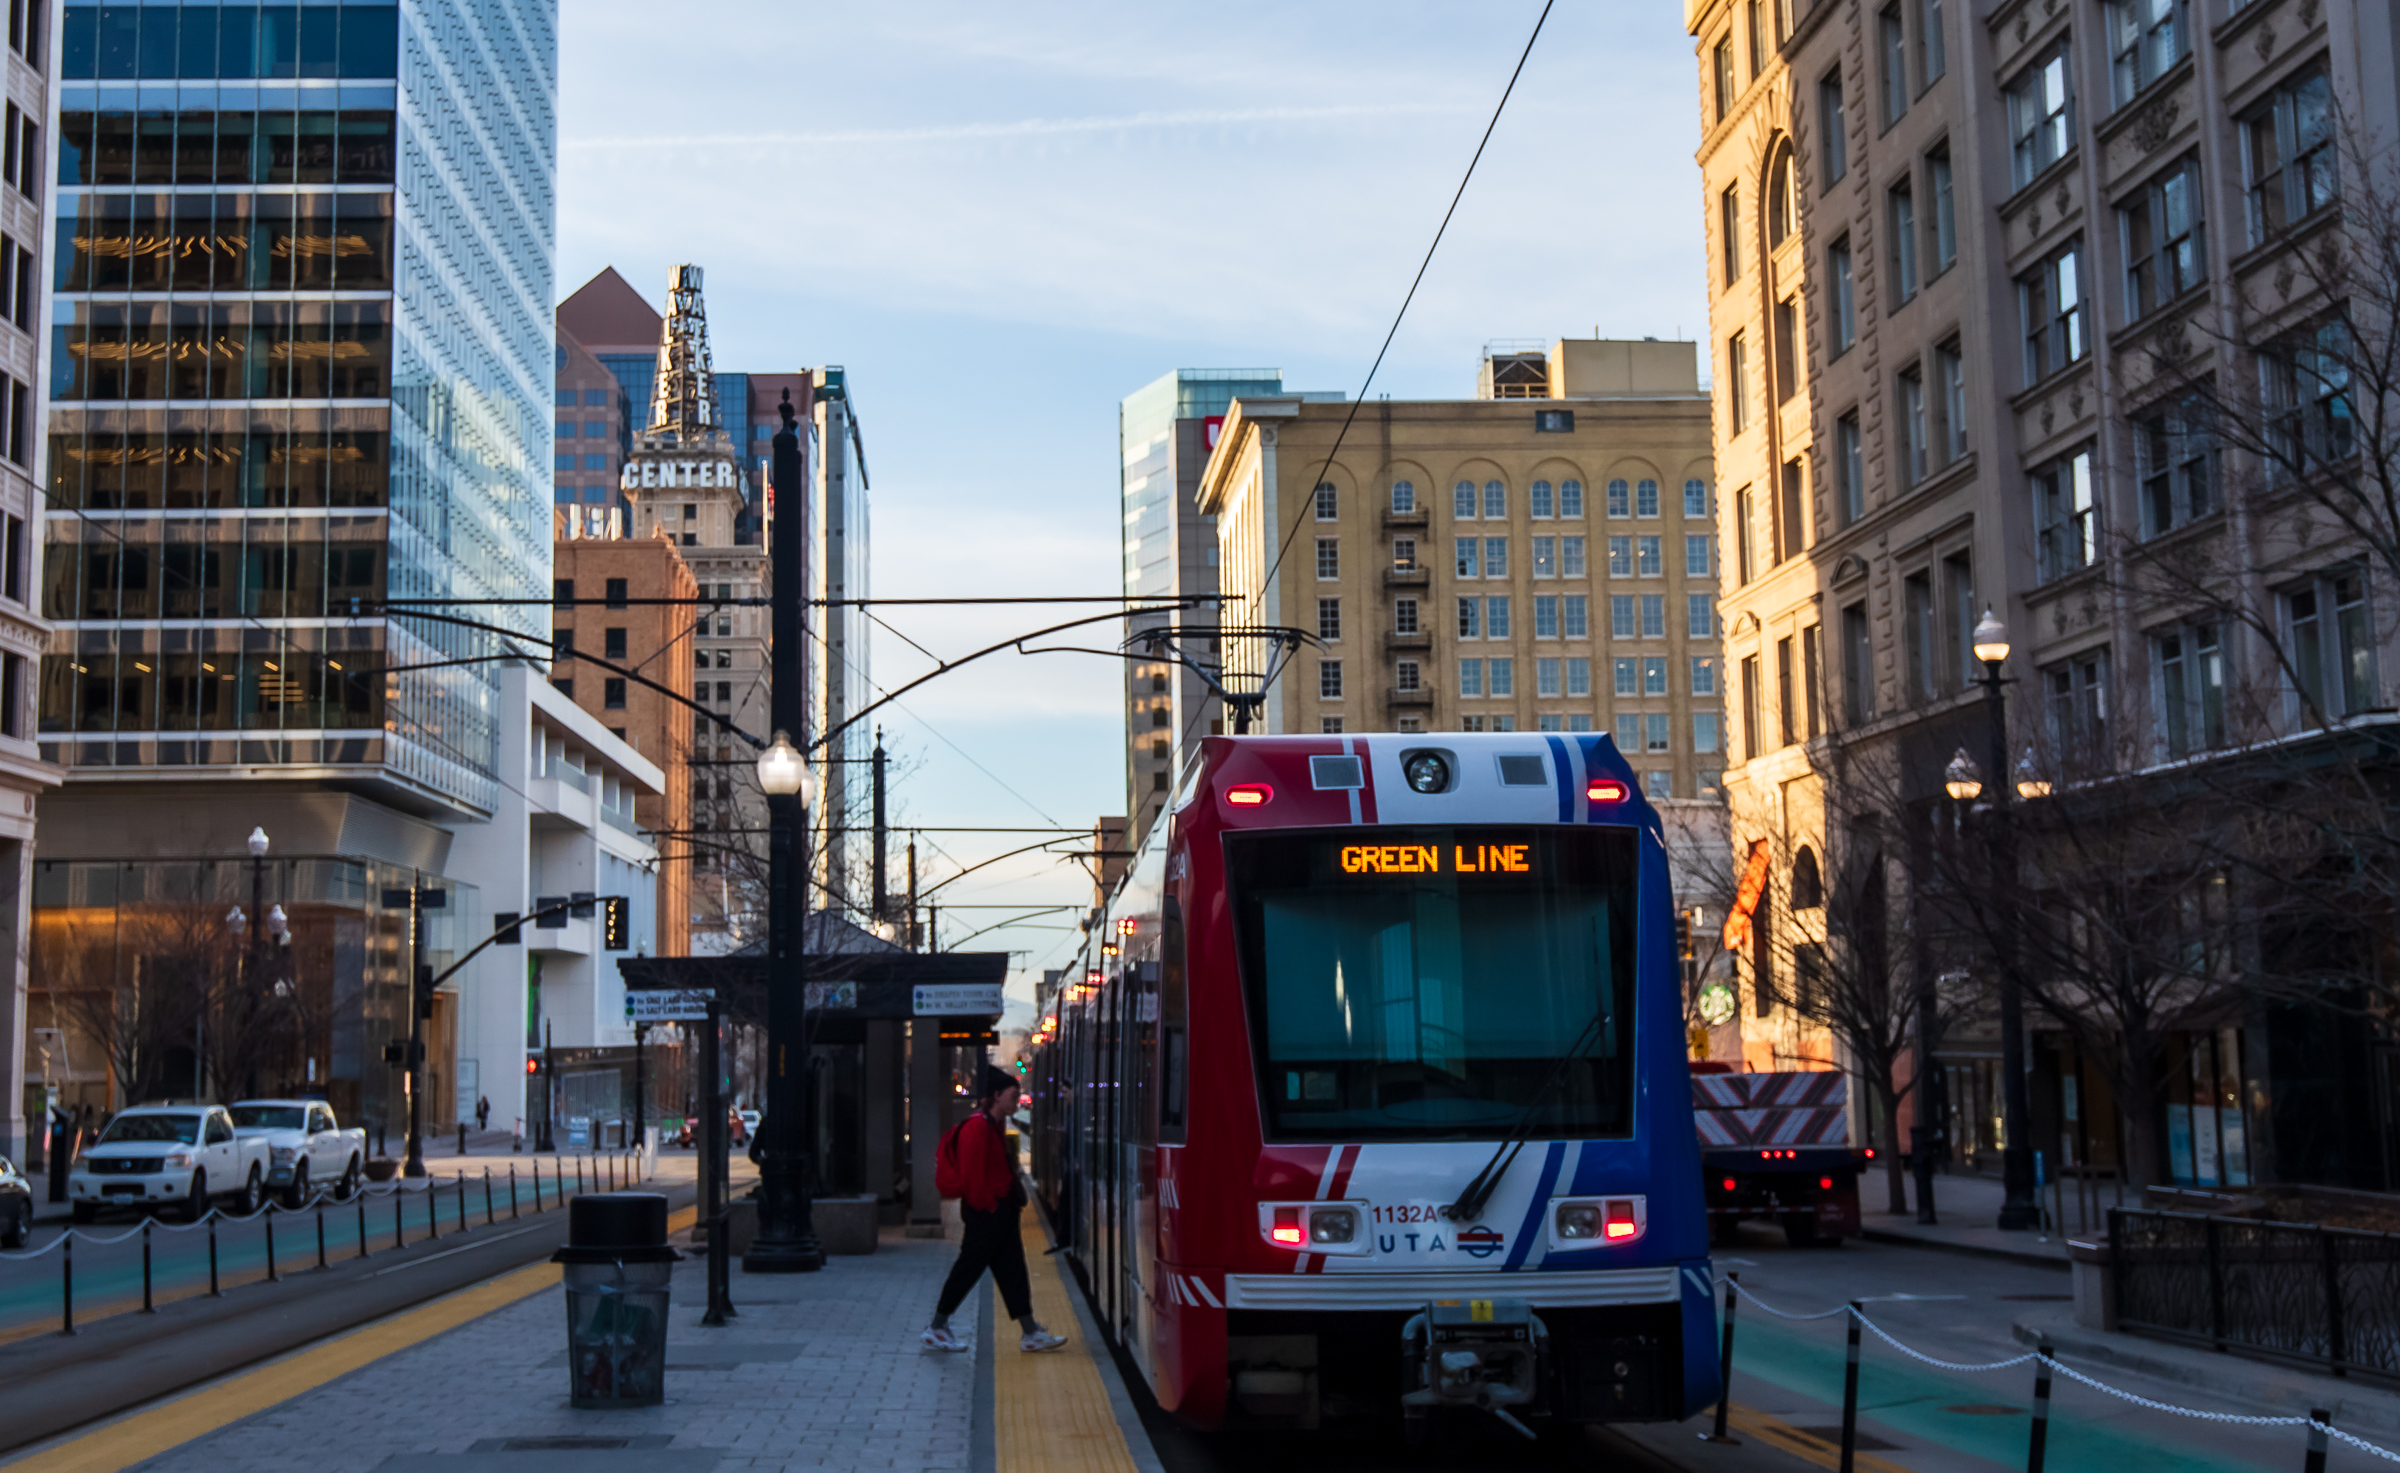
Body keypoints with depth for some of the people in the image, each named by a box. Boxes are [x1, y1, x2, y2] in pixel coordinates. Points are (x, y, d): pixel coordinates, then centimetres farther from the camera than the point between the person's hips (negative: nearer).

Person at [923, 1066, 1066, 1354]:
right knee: (969, 1268, -1)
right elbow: (972, 1175, -22)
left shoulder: (993, 1126, 15)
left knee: (1012, 1271, 10)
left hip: (1000, 1210, 10)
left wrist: (1012, 1203, 17)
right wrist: (986, 1205, -17)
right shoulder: (978, 1127, -18)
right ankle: (937, 1328, 10)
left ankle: (1030, 1333, 12)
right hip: (986, 1213, -10)